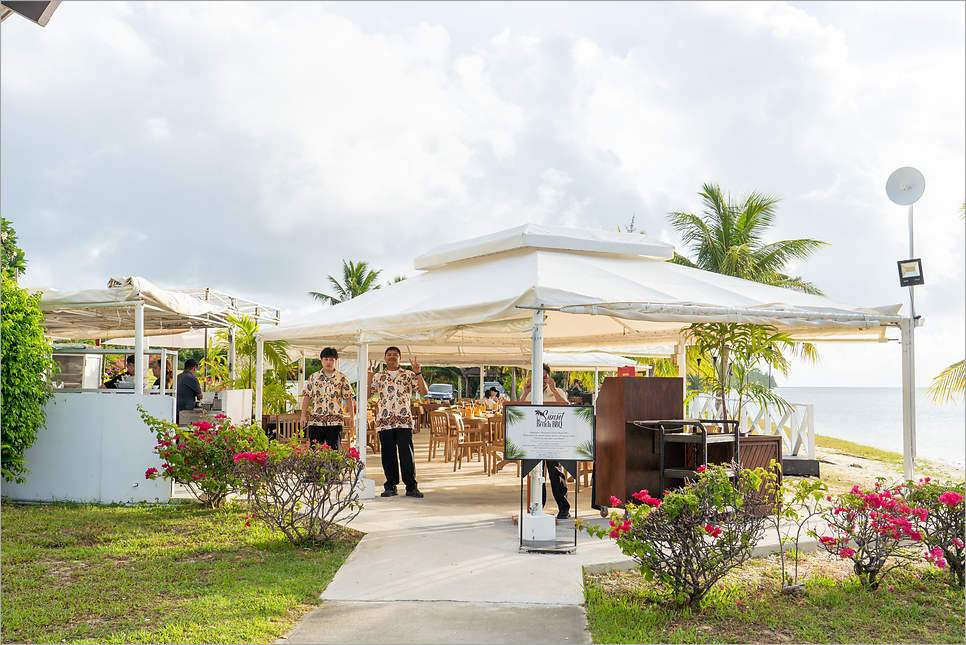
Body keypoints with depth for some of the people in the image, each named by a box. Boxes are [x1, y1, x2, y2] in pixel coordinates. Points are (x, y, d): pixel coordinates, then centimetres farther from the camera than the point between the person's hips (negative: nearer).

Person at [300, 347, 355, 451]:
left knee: (334, 450, -2)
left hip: (335, 422, -2)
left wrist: (351, 416, -3)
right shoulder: (313, 377, 10)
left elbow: (348, 397, 4)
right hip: (315, 421, 2)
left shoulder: (341, 378, 5)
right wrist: (303, 416, -1)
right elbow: (307, 397, 7)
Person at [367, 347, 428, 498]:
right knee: (388, 455, 4)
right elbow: (366, 395, 7)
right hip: (384, 421, 1)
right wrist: (370, 376, 0)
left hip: (404, 420, -1)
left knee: (407, 454, -5)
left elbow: (424, 391, 4)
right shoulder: (378, 377, 14)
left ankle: (411, 487, 1)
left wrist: (418, 373, -6)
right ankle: (391, 486, 15)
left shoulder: (409, 375, 11)